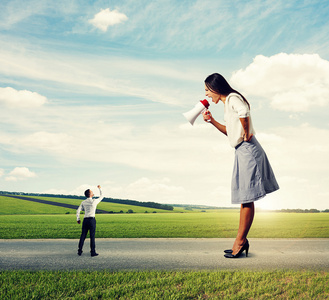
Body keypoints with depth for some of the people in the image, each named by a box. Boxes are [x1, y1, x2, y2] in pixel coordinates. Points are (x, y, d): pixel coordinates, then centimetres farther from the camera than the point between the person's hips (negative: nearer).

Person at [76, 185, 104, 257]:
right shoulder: (94, 201, -4)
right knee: (92, 236, -3)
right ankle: (93, 252, -2)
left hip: (85, 220, 4)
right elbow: (101, 197, 13)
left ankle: (80, 251, 9)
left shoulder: (83, 202, 7)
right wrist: (99, 189, 26)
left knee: (83, 236, 7)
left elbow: (78, 210, 5)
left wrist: (78, 219, 15)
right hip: (92, 220, -4)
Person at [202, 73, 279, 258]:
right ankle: (242, 241, 20)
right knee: (244, 198, 12)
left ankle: (240, 241, 4)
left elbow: (243, 112, -34)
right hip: (242, 152, 10)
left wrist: (246, 133, -21)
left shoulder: (232, 98, -10)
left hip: (248, 150, -10)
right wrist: (212, 121, 17)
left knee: (247, 198, -4)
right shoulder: (227, 102, 19)